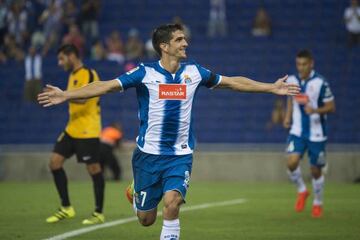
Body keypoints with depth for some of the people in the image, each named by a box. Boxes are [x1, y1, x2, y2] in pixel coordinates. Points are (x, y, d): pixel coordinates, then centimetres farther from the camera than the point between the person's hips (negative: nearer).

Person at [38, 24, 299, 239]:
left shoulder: (194, 72, 1)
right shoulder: (145, 73, -8)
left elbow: (232, 82, 12)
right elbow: (106, 85, -12)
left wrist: (272, 87, 13)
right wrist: (66, 95, -22)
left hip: (180, 155, 1)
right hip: (148, 154, -1)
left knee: (172, 202, -24)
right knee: (146, 219, 8)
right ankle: (136, 192, 44)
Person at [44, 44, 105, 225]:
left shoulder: (88, 74, -13)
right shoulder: (73, 75, 15)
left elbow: (82, 98, -29)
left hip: (88, 131, -9)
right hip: (72, 129, 9)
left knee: (93, 168, -3)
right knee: (55, 161, 1)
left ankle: (99, 213, 6)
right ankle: (66, 208, 9)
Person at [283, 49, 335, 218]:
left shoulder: (320, 83, -14)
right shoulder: (292, 81, 0)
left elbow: (331, 107, -9)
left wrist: (315, 110, -26)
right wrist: (288, 117, 7)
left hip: (316, 134, -3)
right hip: (297, 131, 3)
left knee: (315, 170, 6)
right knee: (292, 163, -19)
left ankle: (317, 203, 29)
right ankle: (302, 191, 9)